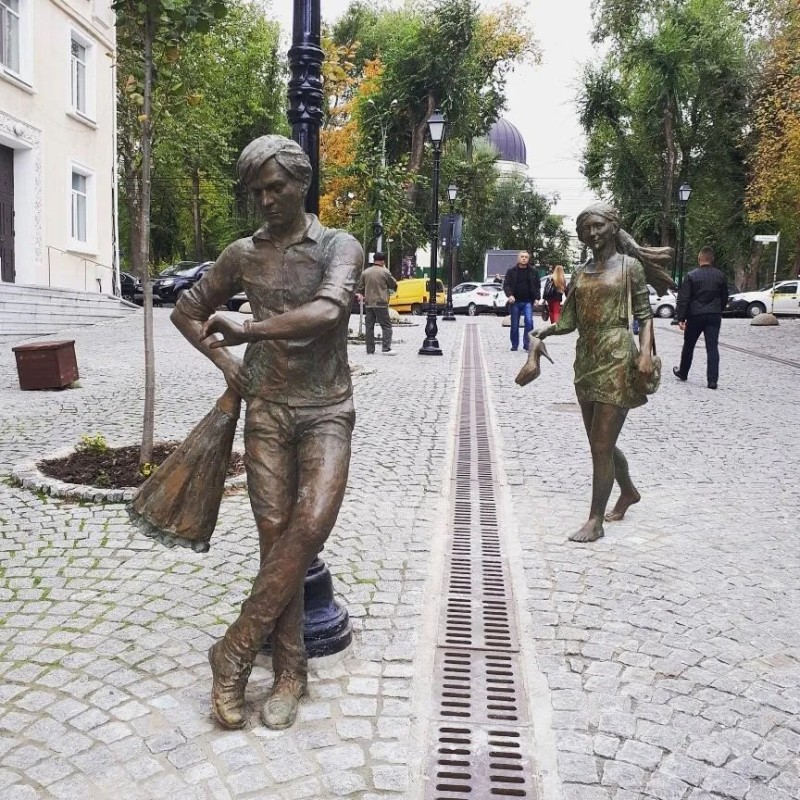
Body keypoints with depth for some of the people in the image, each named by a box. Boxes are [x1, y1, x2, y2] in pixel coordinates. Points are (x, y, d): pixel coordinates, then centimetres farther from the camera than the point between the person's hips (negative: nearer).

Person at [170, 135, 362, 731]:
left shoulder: (340, 247, -2)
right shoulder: (242, 255, 8)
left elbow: (326, 311, -24)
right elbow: (186, 311, 21)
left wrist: (244, 331, -17)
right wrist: (224, 359, 5)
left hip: (327, 410, -2)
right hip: (267, 410, 3)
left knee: (311, 525, -20)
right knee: (276, 534, -1)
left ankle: (237, 650, -4)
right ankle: (290, 671, 12)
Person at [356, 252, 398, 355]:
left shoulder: (365, 272, 6)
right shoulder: (385, 272, -7)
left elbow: (360, 287, 9)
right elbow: (394, 285, 5)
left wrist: (359, 294, 26)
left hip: (368, 303, 5)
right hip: (381, 303, -5)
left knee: (369, 327, 8)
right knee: (386, 326, 0)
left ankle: (370, 350, 9)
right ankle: (386, 348, -9)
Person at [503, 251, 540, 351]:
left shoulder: (533, 272, 8)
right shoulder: (511, 271, 5)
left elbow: (537, 286, 11)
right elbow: (506, 285, 1)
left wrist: (536, 298, -3)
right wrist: (510, 295, -16)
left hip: (528, 301, 0)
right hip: (515, 301, 0)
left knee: (529, 321, -17)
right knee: (514, 325, 5)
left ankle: (527, 343, -9)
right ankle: (514, 345, 17)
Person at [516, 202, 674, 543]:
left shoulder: (630, 266, 0)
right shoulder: (580, 273, 13)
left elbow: (644, 314, -2)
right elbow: (569, 321, 12)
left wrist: (645, 351, -17)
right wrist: (541, 333, -4)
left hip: (617, 359, -6)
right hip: (586, 360, 6)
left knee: (602, 444, -6)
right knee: (601, 441, 15)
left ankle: (595, 520, 3)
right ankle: (628, 492, 40)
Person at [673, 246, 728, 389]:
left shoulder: (691, 276, -8)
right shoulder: (721, 276, 3)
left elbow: (683, 299, -10)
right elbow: (724, 298, 13)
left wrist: (680, 318, -8)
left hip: (695, 316, -2)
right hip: (714, 316, 2)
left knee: (688, 345, 15)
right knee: (712, 347, -1)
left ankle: (682, 372, 30)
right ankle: (712, 380, -9)